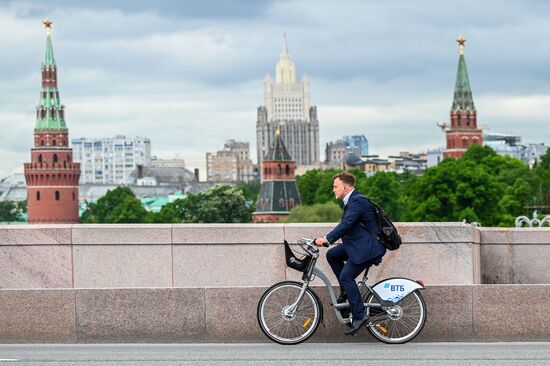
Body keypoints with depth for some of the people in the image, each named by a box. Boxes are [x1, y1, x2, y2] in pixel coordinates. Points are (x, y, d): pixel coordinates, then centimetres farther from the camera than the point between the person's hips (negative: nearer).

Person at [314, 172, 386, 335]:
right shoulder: (352, 201, 15)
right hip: (358, 244, 10)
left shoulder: (357, 201, -18)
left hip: (368, 247, -10)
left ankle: (360, 316, -11)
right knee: (332, 254, 7)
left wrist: (327, 239, -31)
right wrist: (327, 239, 11)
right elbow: (345, 225, 19)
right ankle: (347, 291, 12)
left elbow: (346, 224, -28)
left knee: (346, 276, -14)